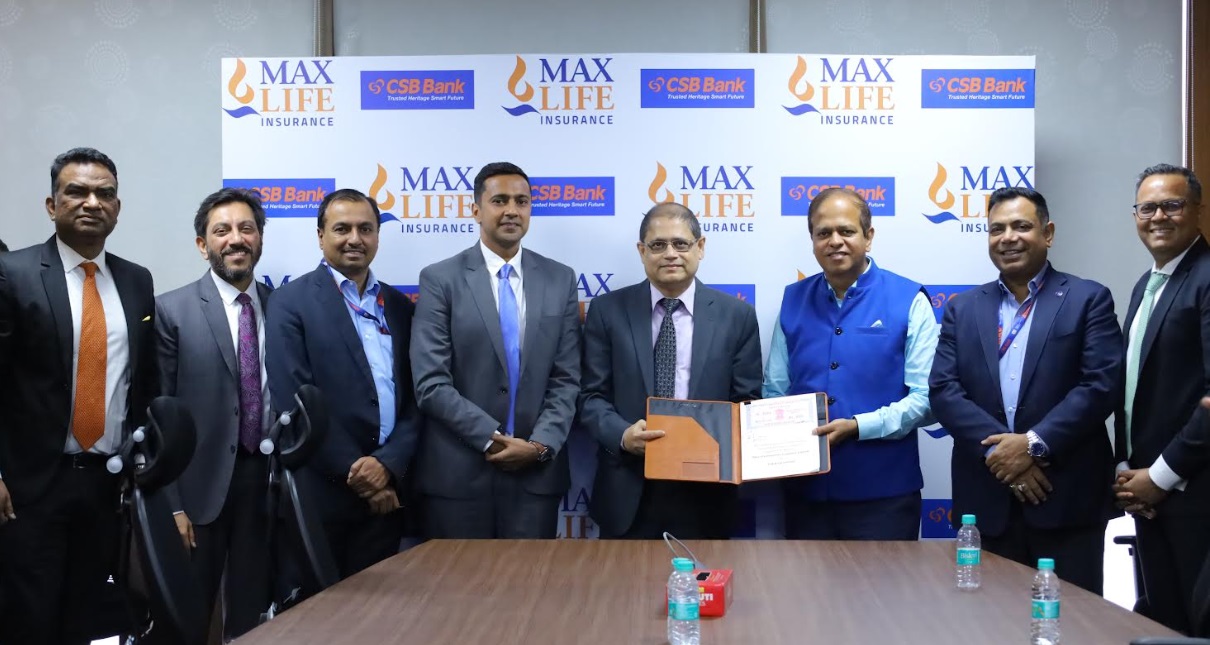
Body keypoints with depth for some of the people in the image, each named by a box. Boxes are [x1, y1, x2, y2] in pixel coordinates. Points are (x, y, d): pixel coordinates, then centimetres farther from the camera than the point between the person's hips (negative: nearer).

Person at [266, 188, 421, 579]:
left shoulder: (399, 306, 12)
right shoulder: (291, 302, -3)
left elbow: (415, 397, 6)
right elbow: (294, 401, -11)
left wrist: (387, 464, -10)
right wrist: (354, 472, -12)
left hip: (385, 492, 4)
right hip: (321, 492, -4)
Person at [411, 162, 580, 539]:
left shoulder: (560, 280, 8)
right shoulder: (440, 279, -2)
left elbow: (567, 378, 4)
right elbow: (431, 383, -9)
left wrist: (541, 444, -9)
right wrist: (493, 440, -13)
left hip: (538, 471, 2)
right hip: (458, 474, -2)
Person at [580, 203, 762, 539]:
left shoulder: (736, 315, 3)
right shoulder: (608, 311, 2)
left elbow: (747, 402, 5)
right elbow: (592, 396, 1)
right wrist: (622, 434, -18)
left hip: (705, 492, 0)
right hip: (627, 494, 0)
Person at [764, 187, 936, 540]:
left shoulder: (908, 301, -2)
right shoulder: (794, 300, 9)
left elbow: (926, 399, -7)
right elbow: (774, 390, 12)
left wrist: (857, 427, -18)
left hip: (883, 494, -3)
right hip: (805, 490, 3)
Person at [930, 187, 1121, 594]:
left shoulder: (1088, 299, 3)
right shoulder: (963, 309, 11)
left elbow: (1102, 385, -8)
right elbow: (943, 390, 1)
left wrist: (1034, 444, -16)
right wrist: (998, 450, -12)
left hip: (1067, 498, -2)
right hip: (987, 500, 3)